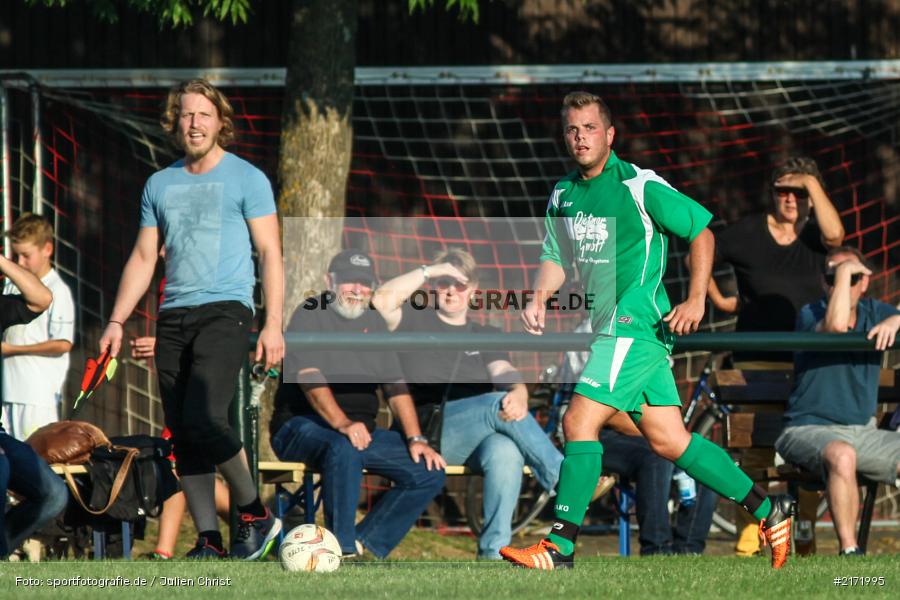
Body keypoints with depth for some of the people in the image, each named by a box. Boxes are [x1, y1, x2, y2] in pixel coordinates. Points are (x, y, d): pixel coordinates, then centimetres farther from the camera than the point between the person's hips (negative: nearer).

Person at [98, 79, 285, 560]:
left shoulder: (246, 179, 2)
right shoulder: (160, 185, 16)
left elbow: (270, 252, 0)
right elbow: (144, 258, 20)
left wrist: (273, 324, -9)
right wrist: (117, 321, 12)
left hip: (225, 309, -6)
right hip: (173, 318, 6)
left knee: (203, 419, -21)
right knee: (182, 435, 0)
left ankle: (254, 514, -4)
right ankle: (208, 542, 4)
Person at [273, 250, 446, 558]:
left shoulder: (373, 322, 17)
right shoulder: (310, 315, -4)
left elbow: (395, 386, 13)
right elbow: (309, 377, -20)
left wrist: (415, 439, -2)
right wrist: (341, 423, -35)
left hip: (361, 429, 7)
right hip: (303, 426, -7)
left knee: (430, 473, -9)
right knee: (344, 450, -40)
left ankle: (363, 545, -12)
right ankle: (343, 553, -31)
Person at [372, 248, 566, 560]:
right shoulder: (415, 322, 17)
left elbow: (508, 378, 3)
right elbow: (383, 300, -6)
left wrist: (518, 397, -21)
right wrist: (429, 272, -3)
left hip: (479, 437, 3)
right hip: (426, 434, -3)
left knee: (506, 451, -36)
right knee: (496, 404, -31)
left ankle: (493, 552, -37)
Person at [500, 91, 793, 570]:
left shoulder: (640, 187, -9)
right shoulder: (563, 195, 13)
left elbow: (702, 231, -4)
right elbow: (555, 257, 22)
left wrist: (696, 300, -12)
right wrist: (539, 297, 1)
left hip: (636, 324, -8)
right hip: (609, 329, 8)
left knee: (579, 422, -15)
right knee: (668, 441, 7)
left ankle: (560, 544, -12)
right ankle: (767, 510, 16)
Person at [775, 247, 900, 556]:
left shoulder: (874, 312, 12)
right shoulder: (810, 313, -6)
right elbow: (835, 325, -28)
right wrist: (842, 272, -19)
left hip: (862, 431, 6)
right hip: (810, 429, -6)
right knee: (841, 455, -39)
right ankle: (848, 550, -37)